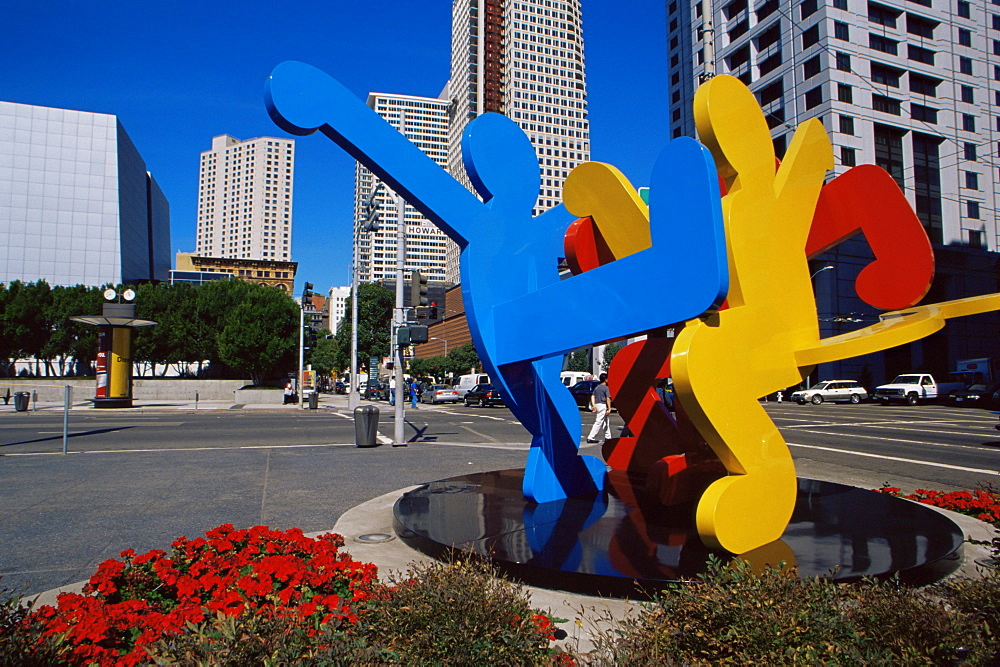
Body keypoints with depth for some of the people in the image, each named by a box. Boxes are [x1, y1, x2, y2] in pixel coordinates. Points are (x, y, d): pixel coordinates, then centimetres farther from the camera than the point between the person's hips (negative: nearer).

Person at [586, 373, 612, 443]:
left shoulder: (596, 387, 11)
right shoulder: (606, 388, -11)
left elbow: (593, 397, 8)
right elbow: (608, 399, -15)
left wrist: (594, 406, 10)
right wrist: (609, 408, -15)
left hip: (597, 405, 8)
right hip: (603, 405, -8)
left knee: (606, 421, 18)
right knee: (599, 422, -7)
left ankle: (607, 437, 24)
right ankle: (591, 438, -10)